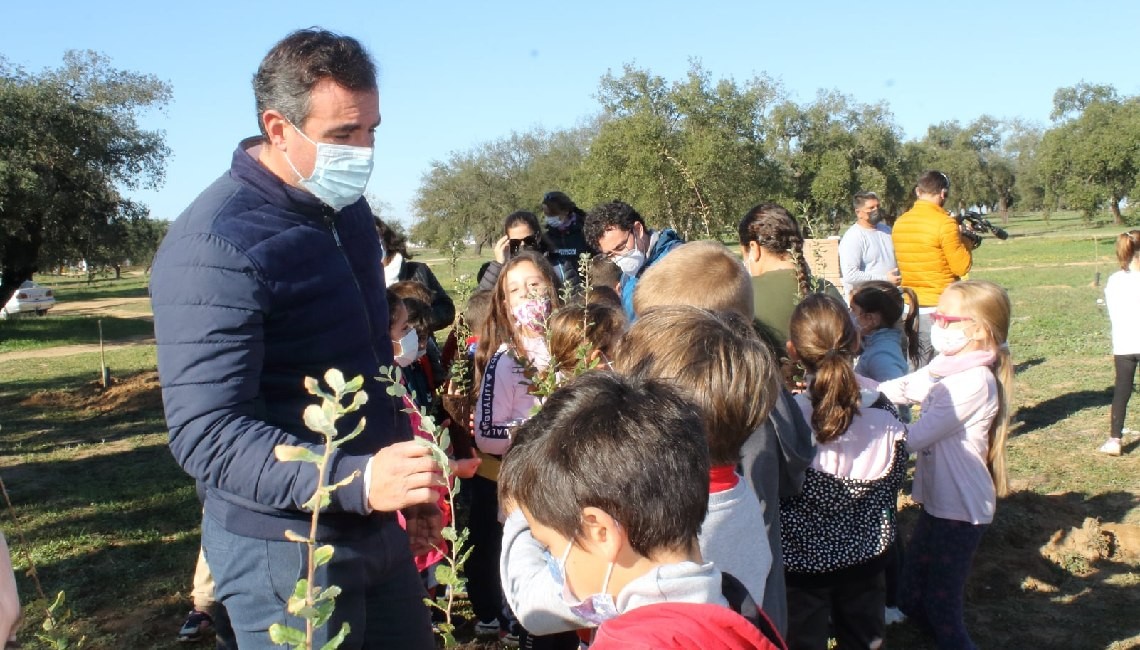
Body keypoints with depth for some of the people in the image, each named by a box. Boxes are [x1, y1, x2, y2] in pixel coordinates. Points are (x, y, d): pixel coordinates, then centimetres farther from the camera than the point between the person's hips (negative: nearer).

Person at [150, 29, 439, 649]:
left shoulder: (346, 208, 6)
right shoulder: (216, 248, -20)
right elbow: (205, 435, -26)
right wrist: (359, 480, -37)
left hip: (375, 525, 8)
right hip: (286, 547, -7)